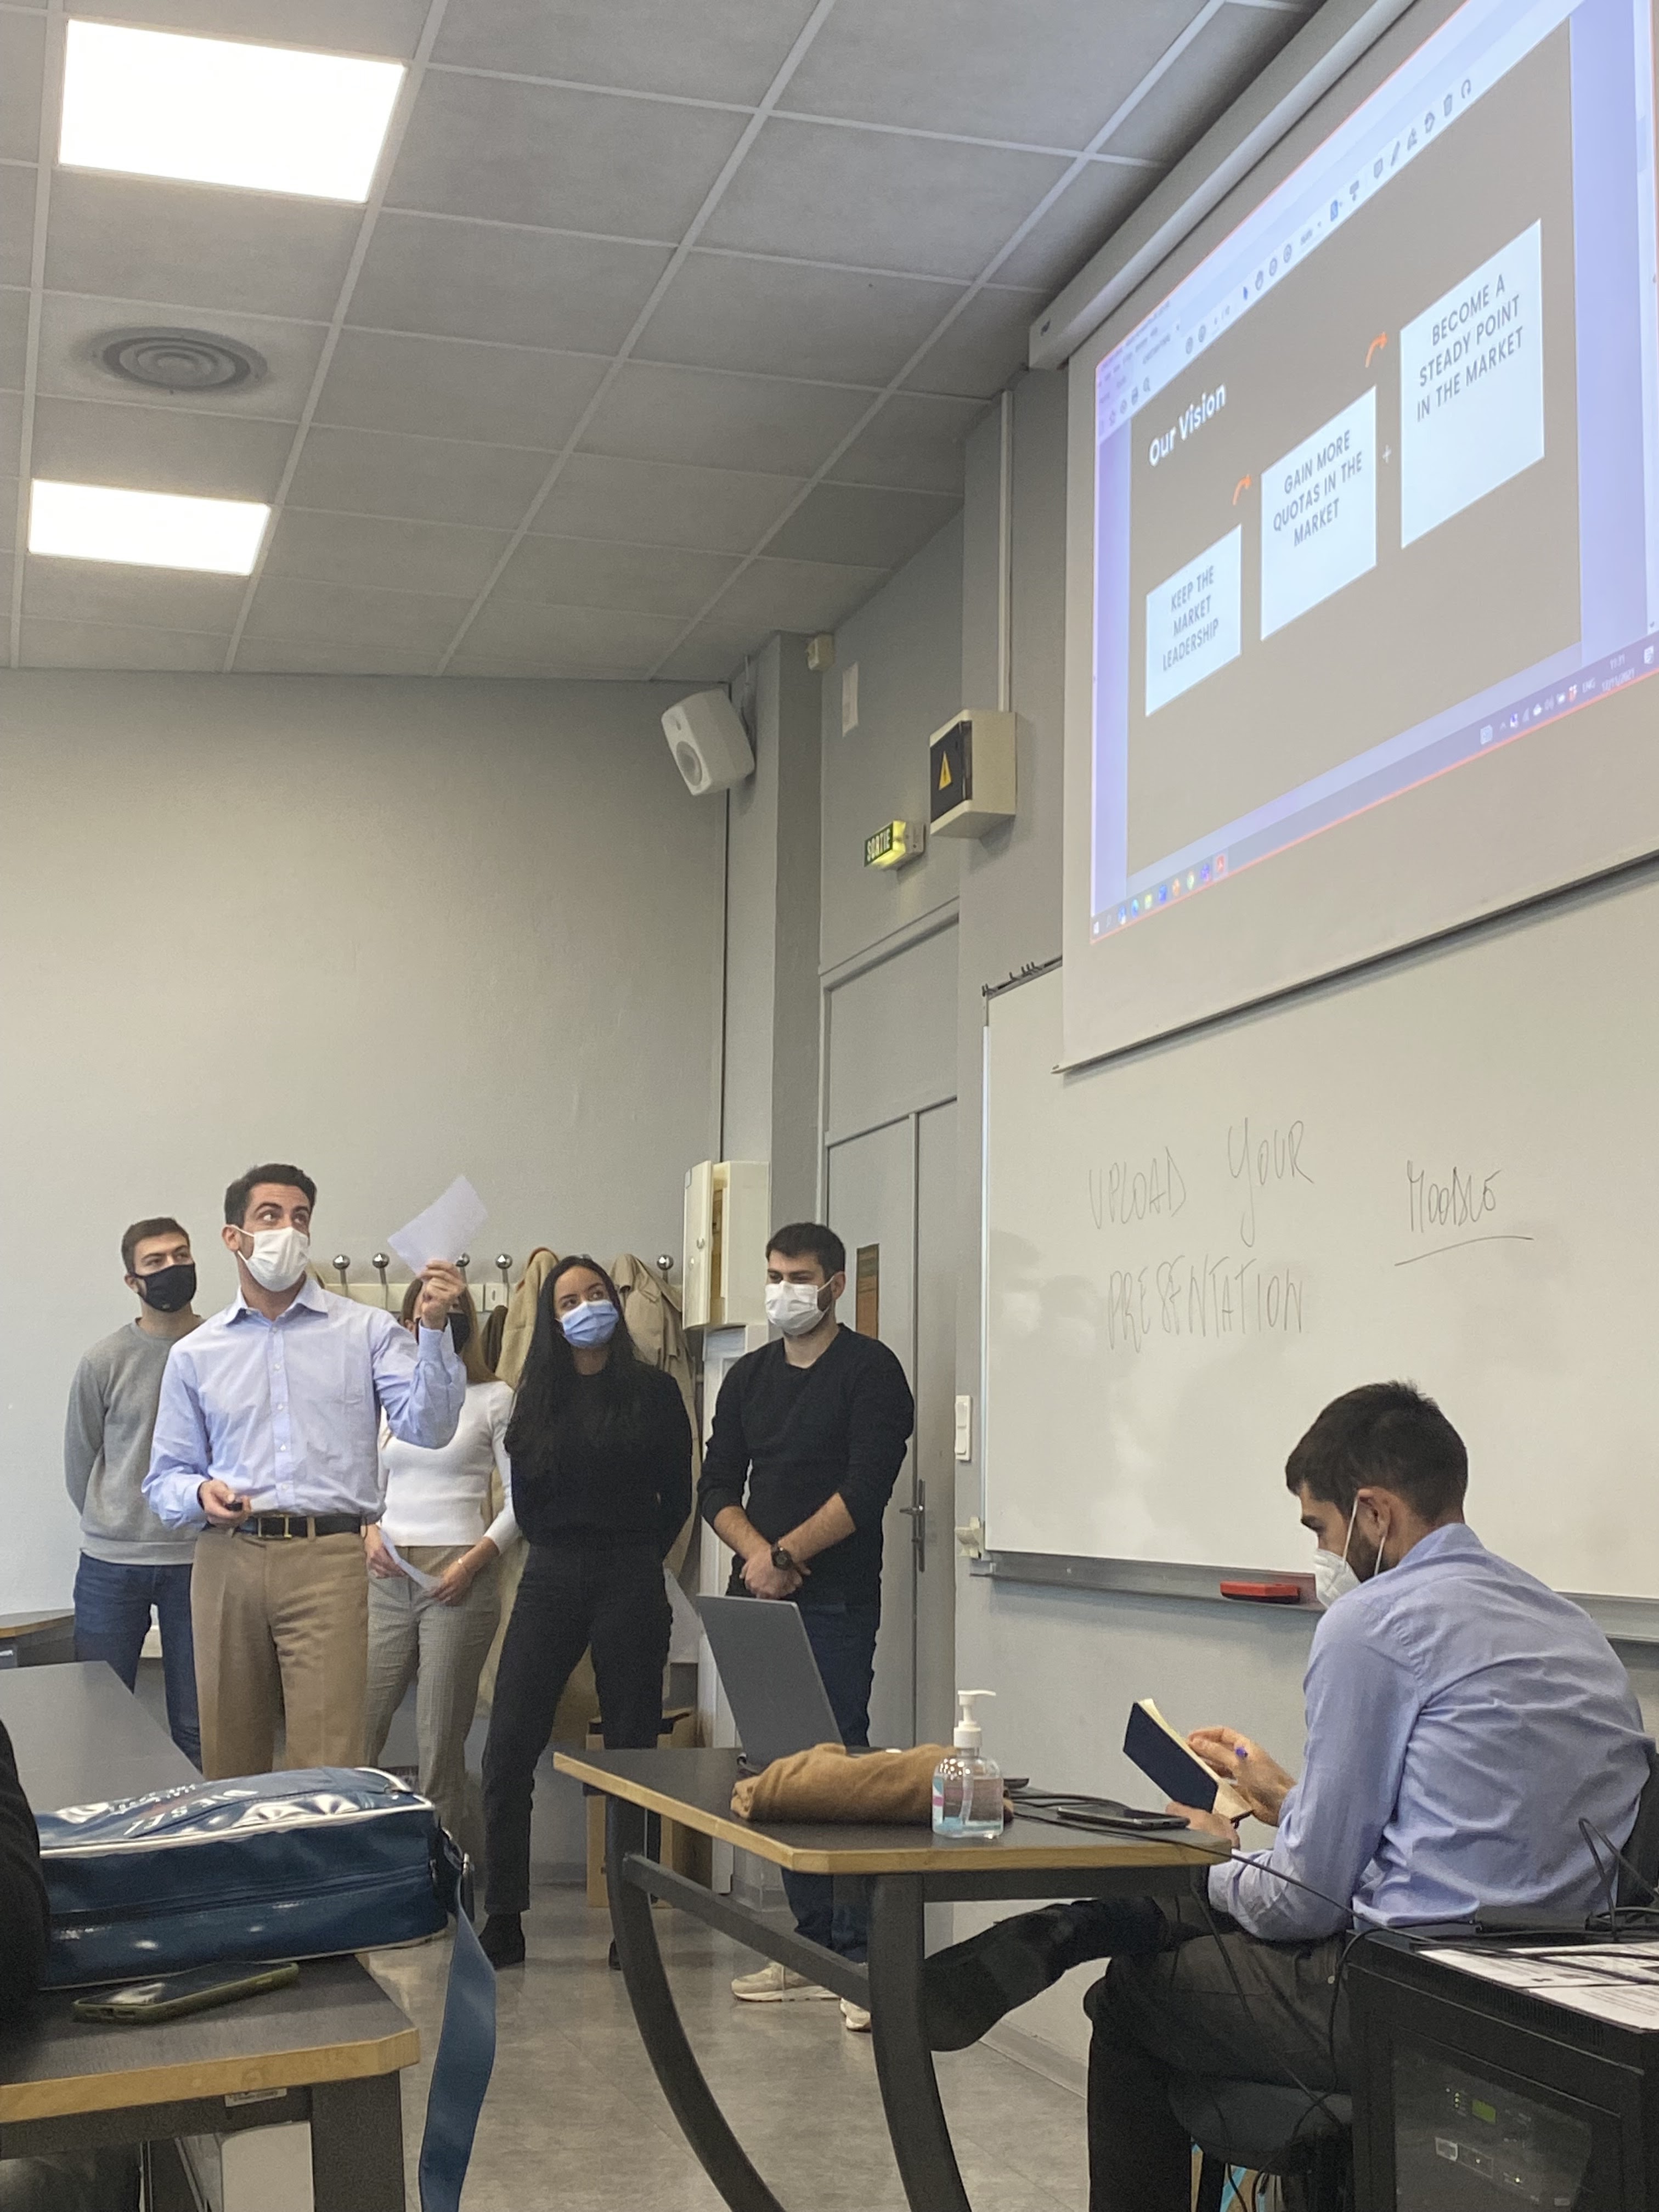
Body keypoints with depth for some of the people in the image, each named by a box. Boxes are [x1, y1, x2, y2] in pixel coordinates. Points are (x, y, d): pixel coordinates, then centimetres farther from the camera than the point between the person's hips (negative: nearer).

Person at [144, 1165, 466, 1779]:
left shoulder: (366, 1331, 7)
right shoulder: (195, 1354, 14)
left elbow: (427, 1426, -5)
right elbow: (166, 1477, 16)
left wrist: (434, 1331, -18)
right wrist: (200, 1494, -6)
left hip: (329, 1561, -2)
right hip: (227, 1562, 3)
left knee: (330, 1768, -9)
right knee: (227, 1767, 9)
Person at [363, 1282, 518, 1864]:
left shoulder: (493, 1399, 3)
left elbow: (521, 1496, 0)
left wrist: (476, 1559, -11)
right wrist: (369, 1532, 2)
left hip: (457, 1578, -4)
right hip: (388, 1577, 4)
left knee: (440, 1738, -3)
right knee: (357, 1729, -2)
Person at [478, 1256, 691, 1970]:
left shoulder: (654, 1392, 3)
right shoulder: (538, 1399, 9)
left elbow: (676, 1497, 7)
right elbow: (525, 1501, 14)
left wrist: (633, 1561, 8)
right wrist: (565, 1552, 8)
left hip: (630, 1582, -2)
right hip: (551, 1577, 2)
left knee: (632, 1750, 3)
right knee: (507, 1750, -6)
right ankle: (503, 1921, 0)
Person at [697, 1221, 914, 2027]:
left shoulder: (869, 1369, -2)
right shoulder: (749, 1377, 16)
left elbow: (865, 1489, -11)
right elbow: (716, 1486, 11)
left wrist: (786, 1555, -12)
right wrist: (756, 1552, -7)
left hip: (835, 1601, -6)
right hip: (757, 1598, 6)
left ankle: (864, 1958, -8)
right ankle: (813, 1946, 16)